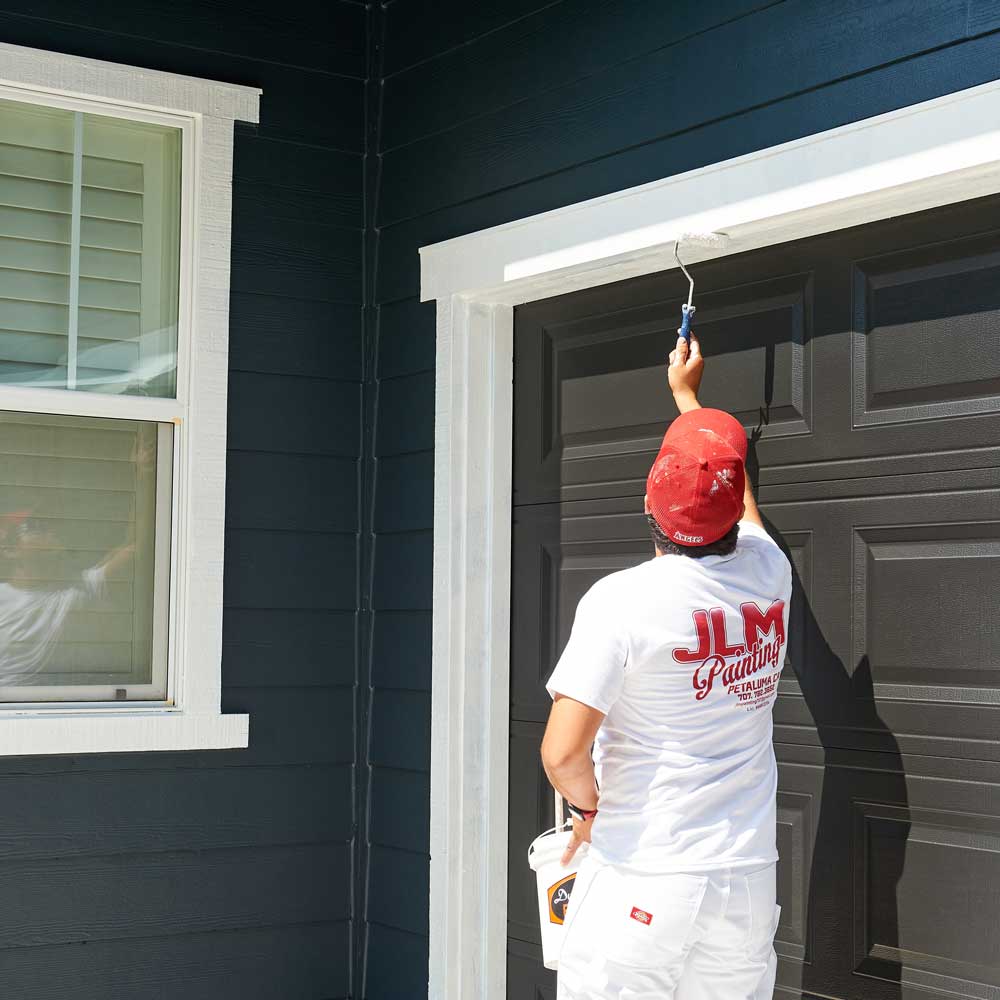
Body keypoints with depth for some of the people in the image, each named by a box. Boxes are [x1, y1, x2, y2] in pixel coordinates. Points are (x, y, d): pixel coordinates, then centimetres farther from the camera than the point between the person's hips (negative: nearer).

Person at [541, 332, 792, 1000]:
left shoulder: (622, 600, -13)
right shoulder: (769, 574, 2)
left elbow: (563, 752, -19)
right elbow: (736, 494, 25)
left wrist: (589, 804, 4)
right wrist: (688, 394, 39)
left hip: (639, 889, -5)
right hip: (750, 885, 5)